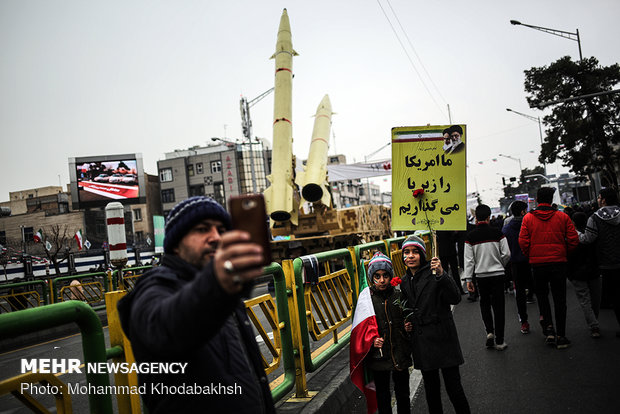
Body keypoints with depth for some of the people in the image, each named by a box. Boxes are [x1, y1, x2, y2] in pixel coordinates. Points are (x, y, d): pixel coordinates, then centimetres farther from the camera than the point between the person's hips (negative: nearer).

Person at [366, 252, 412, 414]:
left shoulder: (399, 296, 1)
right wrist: (372, 340, -18)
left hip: (400, 355, 2)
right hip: (378, 357, -2)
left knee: (403, 395, 14)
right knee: (383, 396, 12)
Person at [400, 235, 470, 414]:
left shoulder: (433, 273, -11)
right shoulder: (405, 281, 8)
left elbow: (455, 299, -23)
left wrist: (441, 275, -35)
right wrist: (407, 323, 5)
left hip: (442, 339, -6)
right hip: (421, 343, 6)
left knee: (453, 386, -1)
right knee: (431, 388, 16)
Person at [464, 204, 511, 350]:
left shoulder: (471, 236, -5)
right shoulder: (497, 232, -6)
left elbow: (469, 259, -4)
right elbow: (506, 254, -4)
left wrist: (468, 279, 1)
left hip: (481, 275, 1)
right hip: (498, 274, -1)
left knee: (484, 303, 19)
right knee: (498, 305, 5)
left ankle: (489, 332, 5)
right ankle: (499, 341, 7)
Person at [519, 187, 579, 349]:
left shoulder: (528, 218, -3)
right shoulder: (562, 217, -2)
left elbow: (523, 242, -7)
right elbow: (574, 240, -3)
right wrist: (563, 253, 13)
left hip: (537, 263, 0)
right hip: (558, 262, 0)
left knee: (542, 295, 18)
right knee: (559, 299, 7)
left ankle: (548, 327, 3)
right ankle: (561, 336, 9)